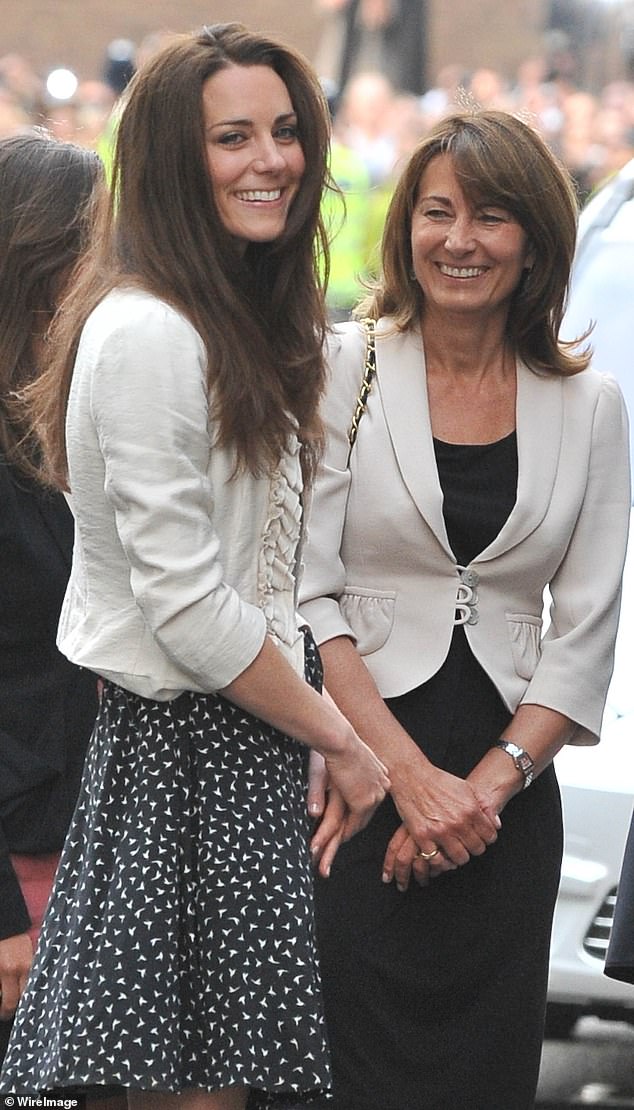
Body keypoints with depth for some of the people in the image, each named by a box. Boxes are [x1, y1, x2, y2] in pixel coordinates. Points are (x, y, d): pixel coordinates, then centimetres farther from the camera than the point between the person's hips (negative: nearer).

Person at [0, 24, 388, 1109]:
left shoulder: (241, 322, 14)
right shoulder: (147, 334, -18)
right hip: (186, 745, -9)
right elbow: (188, 607, -19)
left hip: (248, 736, 9)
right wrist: (339, 739, -10)